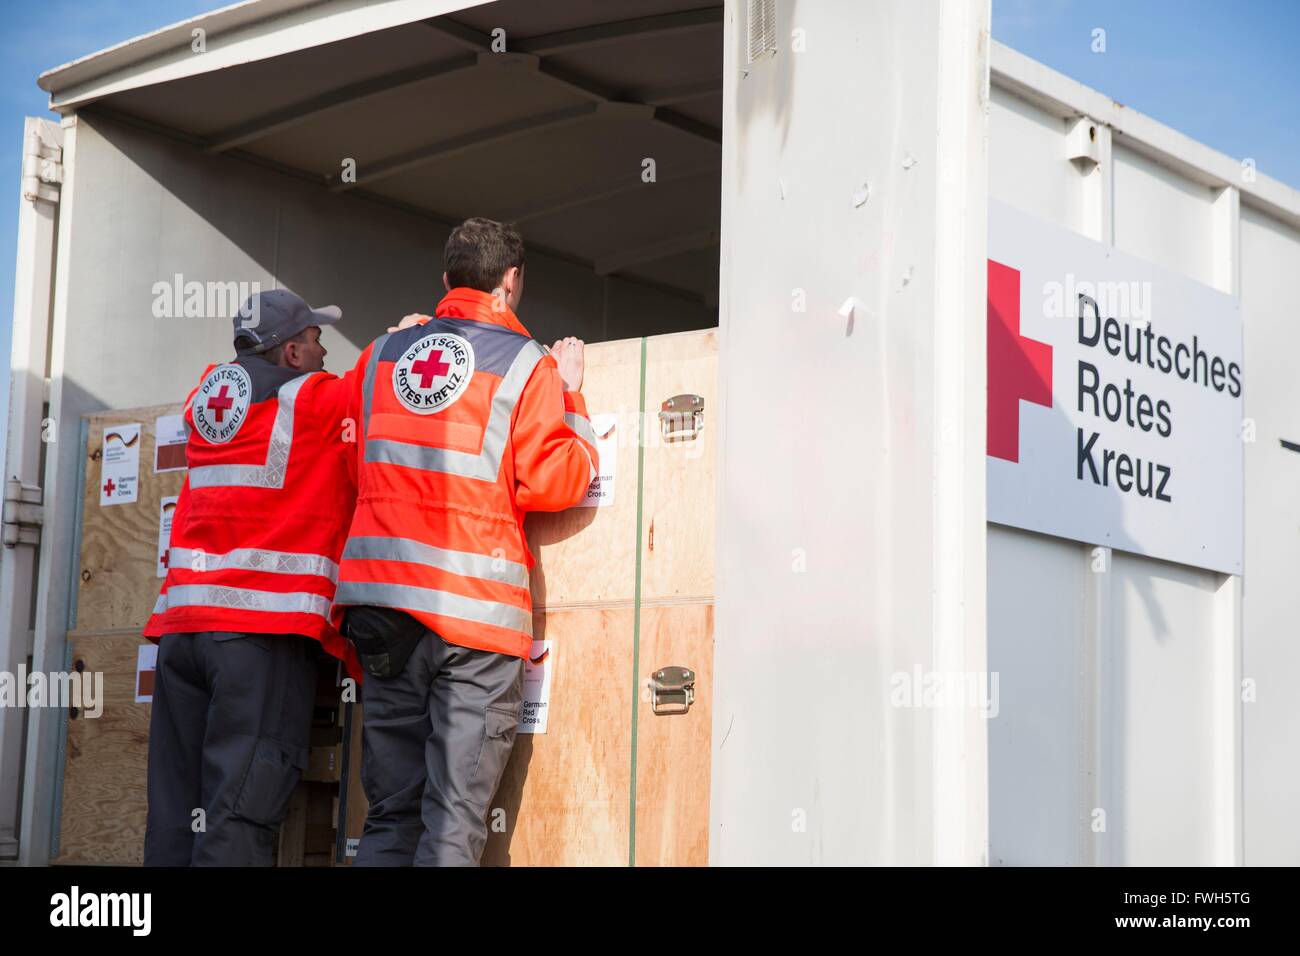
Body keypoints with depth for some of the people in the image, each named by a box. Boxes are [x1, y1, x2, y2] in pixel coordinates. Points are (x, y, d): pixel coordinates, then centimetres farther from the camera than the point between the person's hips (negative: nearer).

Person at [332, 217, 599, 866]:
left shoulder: (382, 354, 13)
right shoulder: (527, 364, -1)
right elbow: (553, 484, -6)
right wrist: (571, 397, 8)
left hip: (380, 601, 5)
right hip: (475, 611, -4)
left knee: (391, 812, 9)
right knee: (455, 819, -4)